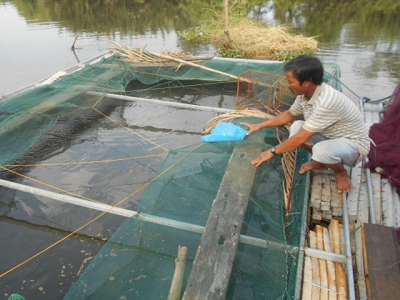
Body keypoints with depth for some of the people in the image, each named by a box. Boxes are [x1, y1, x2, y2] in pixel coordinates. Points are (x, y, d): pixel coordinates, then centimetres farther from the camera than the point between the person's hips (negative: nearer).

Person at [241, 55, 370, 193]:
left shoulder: (325, 103, -37)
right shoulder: (306, 93, -9)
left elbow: (301, 138, -32)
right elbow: (290, 114, 10)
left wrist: (272, 151, -20)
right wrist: (260, 125, 7)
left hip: (354, 144, -8)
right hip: (331, 136, 8)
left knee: (322, 150, -37)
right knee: (296, 127, -8)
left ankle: (341, 172, -1)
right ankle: (320, 162, 13)